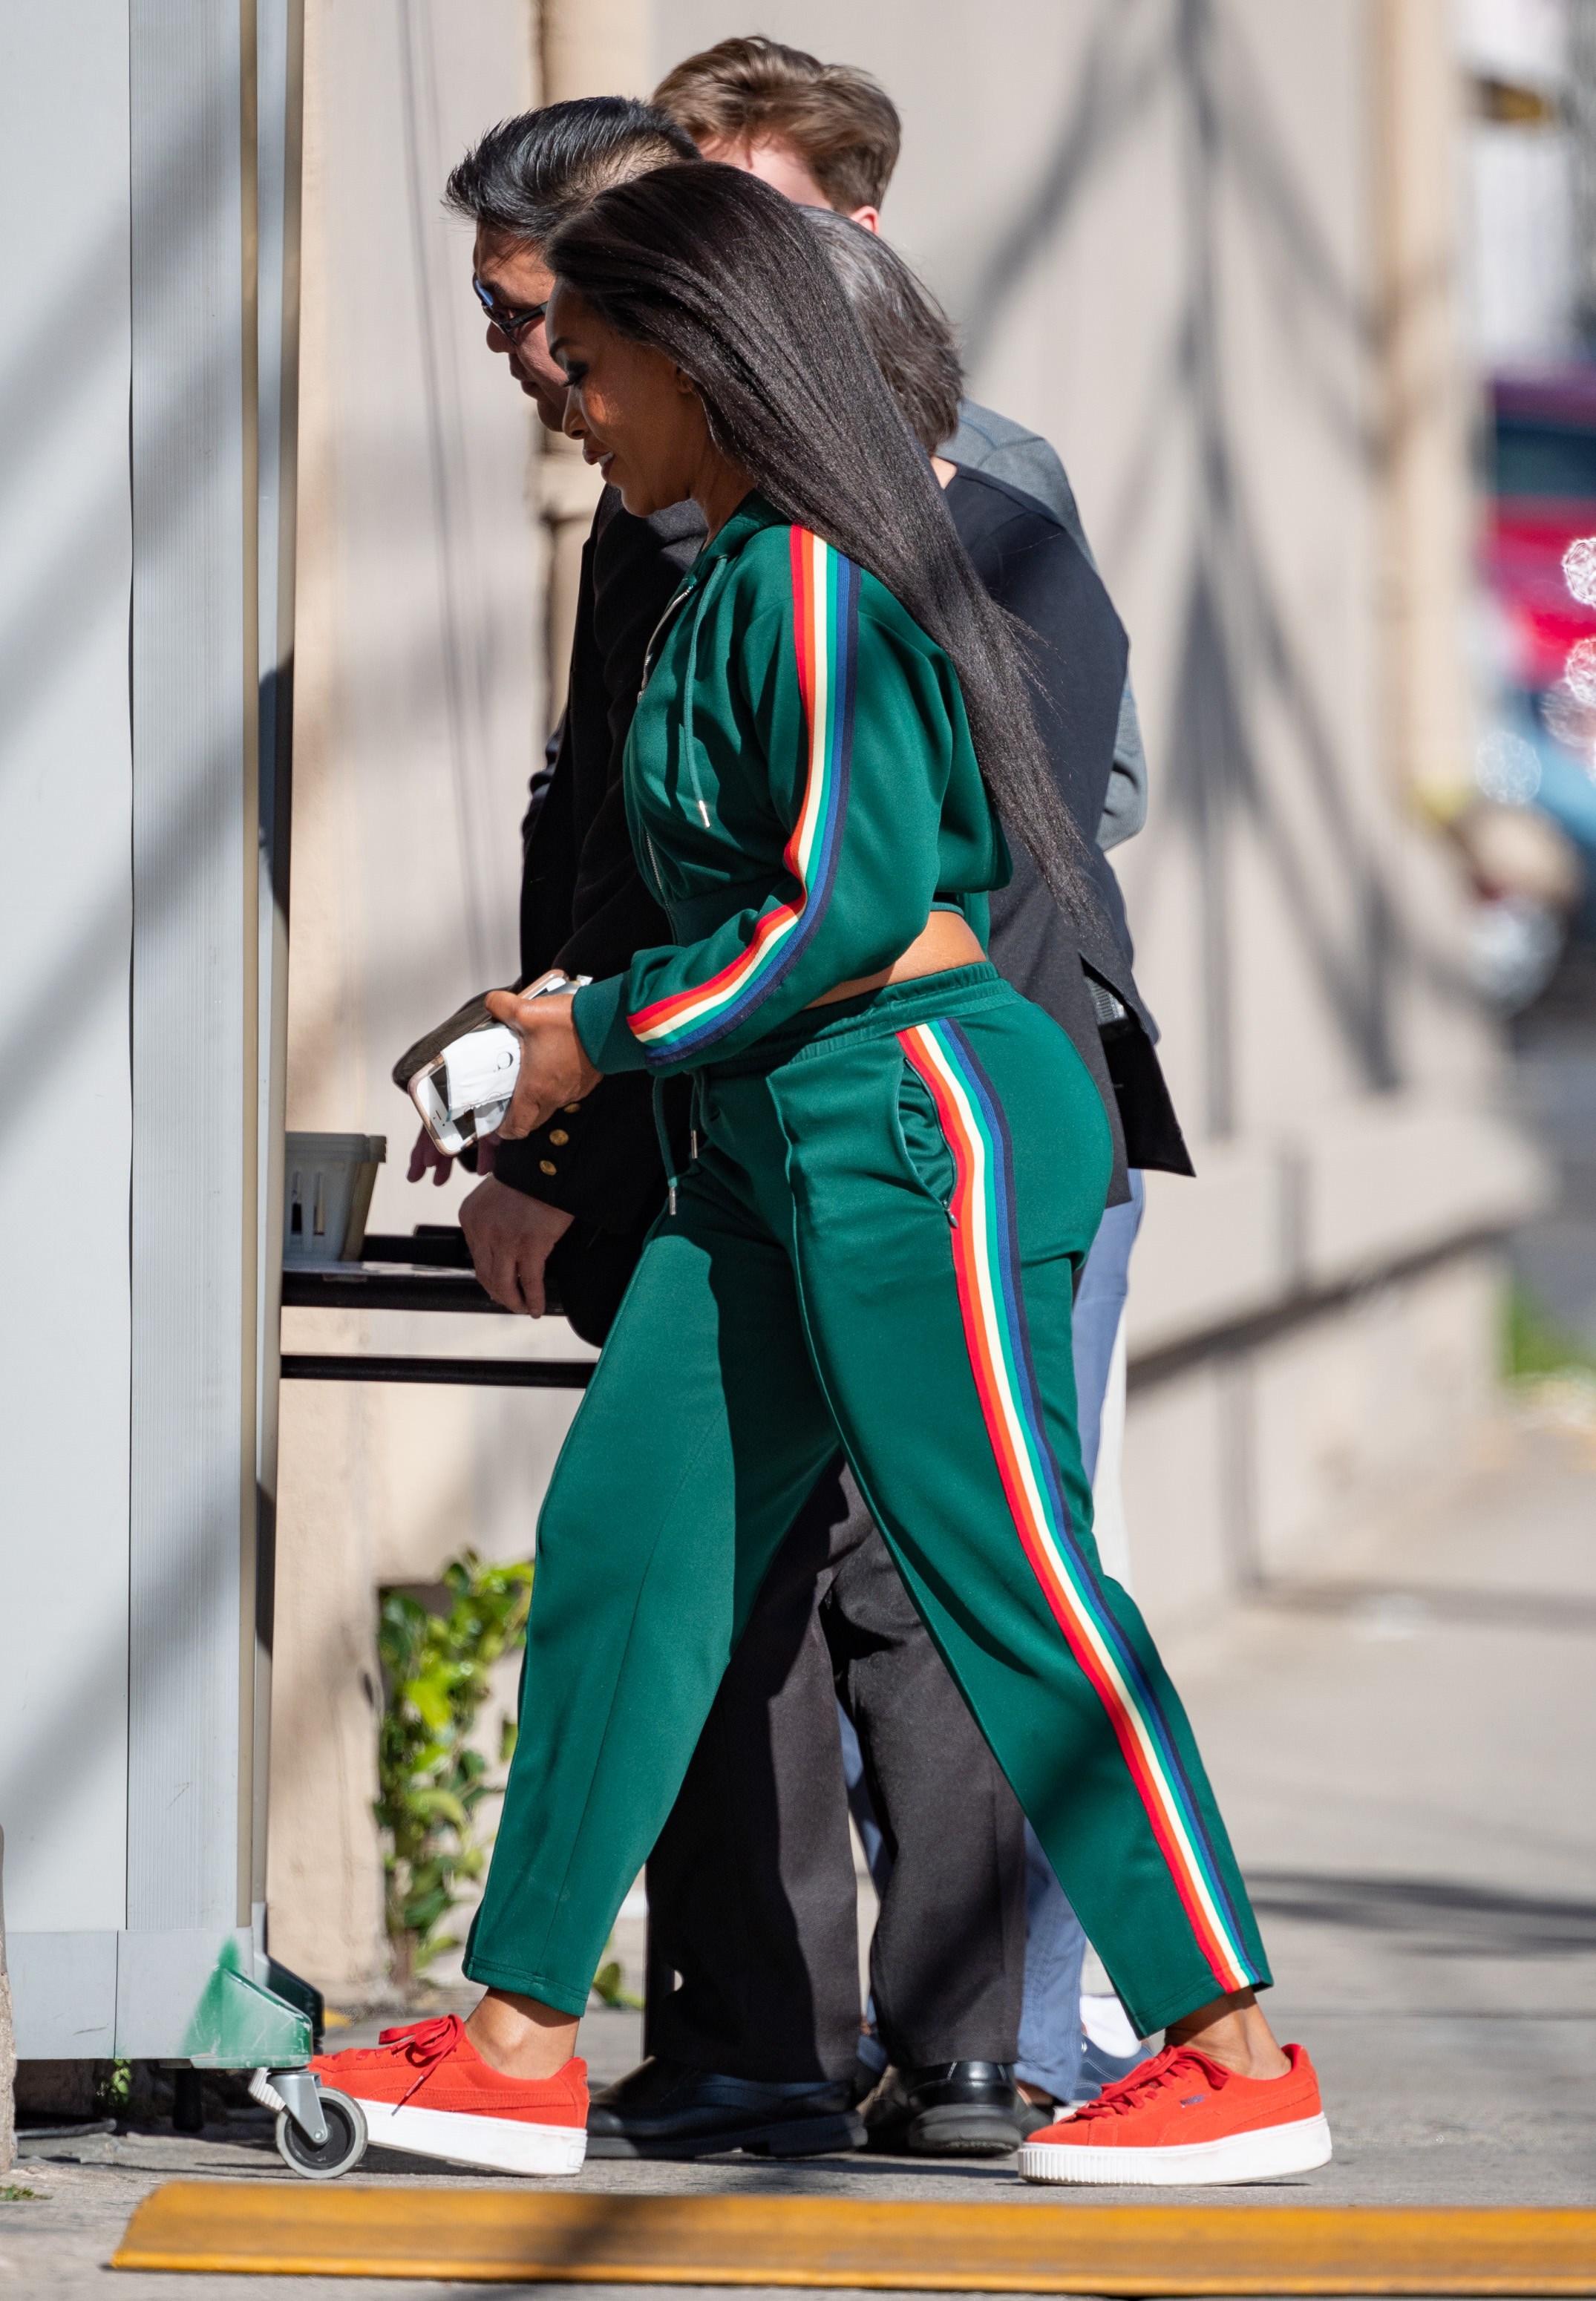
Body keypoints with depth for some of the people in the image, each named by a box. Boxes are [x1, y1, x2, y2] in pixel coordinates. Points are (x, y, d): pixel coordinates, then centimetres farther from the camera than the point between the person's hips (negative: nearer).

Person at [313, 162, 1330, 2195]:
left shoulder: (814, 577, -16)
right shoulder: (731, 579, 14)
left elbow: (851, 901, -21)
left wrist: (606, 1040, -12)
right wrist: (574, 1032, 14)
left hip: (911, 1113, -10)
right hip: (775, 1138, 10)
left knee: (1011, 1586, -6)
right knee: (618, 1543, 7)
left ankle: (1241, 2060, 2)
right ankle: (518, 2045, 11)